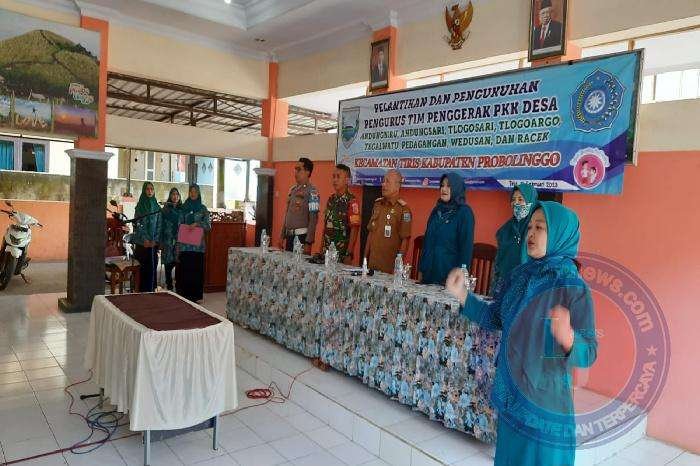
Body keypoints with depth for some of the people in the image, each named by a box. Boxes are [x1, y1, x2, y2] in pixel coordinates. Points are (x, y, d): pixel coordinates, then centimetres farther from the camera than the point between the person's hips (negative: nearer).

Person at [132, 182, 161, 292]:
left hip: (154, 243, 3)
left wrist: (155, 240, -5)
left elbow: (159, 224, 7)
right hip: (142, 243, -2)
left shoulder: (157, 207, 10)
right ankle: (142, 290, 4)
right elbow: (137, 224, -4)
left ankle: (151, 289, 9)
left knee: (153, 266, 2)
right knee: (143, 266, -2)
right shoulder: (140, 206, 2)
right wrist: (144, 239, -13)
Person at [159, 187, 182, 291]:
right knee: (168, 263, 2)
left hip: (179, 240, 1)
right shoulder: (165, 209, 4)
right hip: (168, 240, -1)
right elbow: (161, 226, 3)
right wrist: (161, 242, -2)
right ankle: (169, 285, 12)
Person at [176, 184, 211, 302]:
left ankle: (195, 296, 9)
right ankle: (183, 295, 8)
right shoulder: (184, 208, 9)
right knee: (183, 269, -2)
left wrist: (197, 224, -17)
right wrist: (178, 243, 1)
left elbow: (208, 225, -1)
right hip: (184, 245, 1)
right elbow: (180, 226, 8)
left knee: (196, 269, 0)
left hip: (198, 245, 0)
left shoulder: (203, 208, 6)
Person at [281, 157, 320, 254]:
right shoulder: (292, 190, 12)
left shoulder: (311, 191, -10)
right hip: (289, 235, 7)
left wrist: (308, 243, -19)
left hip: (302, 236, -7)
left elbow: (313, 219, -15)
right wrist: (283, 236, 15)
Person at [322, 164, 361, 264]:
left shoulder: (351, 201, -12)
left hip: (342, 252, -6)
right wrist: (323, 248, 12)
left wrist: (349, 254, -18)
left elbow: (354, 228, -15)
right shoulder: (331, 199, 9)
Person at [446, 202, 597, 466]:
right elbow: (495, 318, 8)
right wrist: (462, 295, -5)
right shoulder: (520, 275, -1)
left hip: (544, 396, -6)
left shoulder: (573, 288, -19)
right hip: (510, 391, 6)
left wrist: (568, 337, -43)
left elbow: (589, 353, -21)